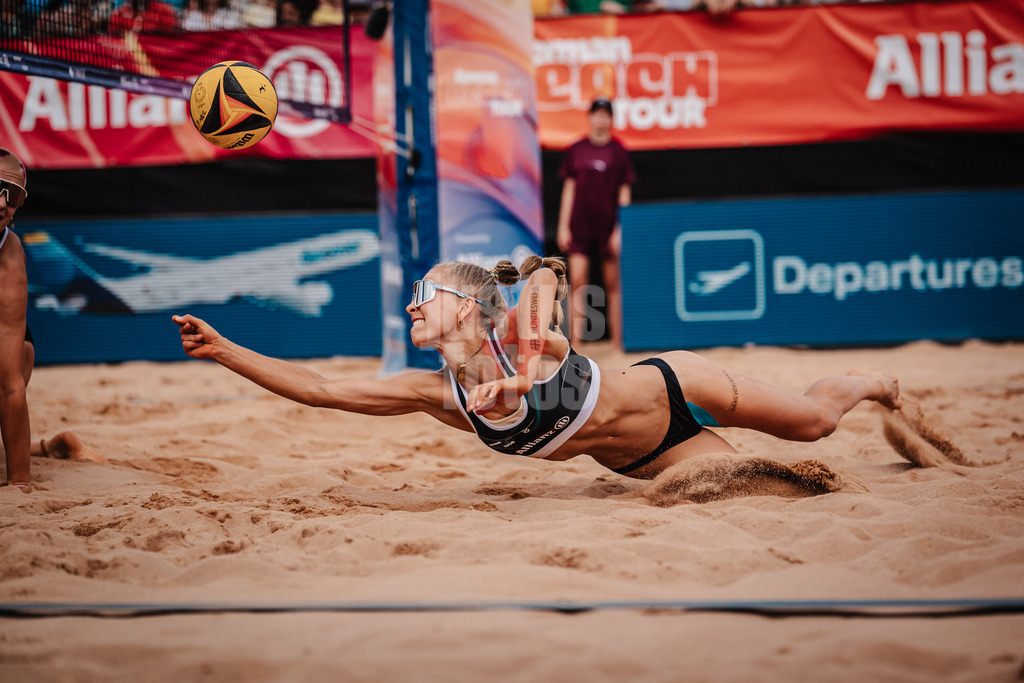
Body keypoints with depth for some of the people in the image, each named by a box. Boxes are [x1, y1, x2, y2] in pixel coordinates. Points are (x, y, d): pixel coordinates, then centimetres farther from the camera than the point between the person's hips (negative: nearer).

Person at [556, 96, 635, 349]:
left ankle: (617, 340, 12)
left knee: (613, 284, 5)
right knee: (577, 282, -5)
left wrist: (620, 230, -6)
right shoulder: (576, 150, 5)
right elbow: (569, 188, 9)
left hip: (608, 228, -1)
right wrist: (563, 226, 4)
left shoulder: (618, 151, -1)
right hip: (580, 227, 1)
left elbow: (624, 194, 0)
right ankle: (575, 340, -5)